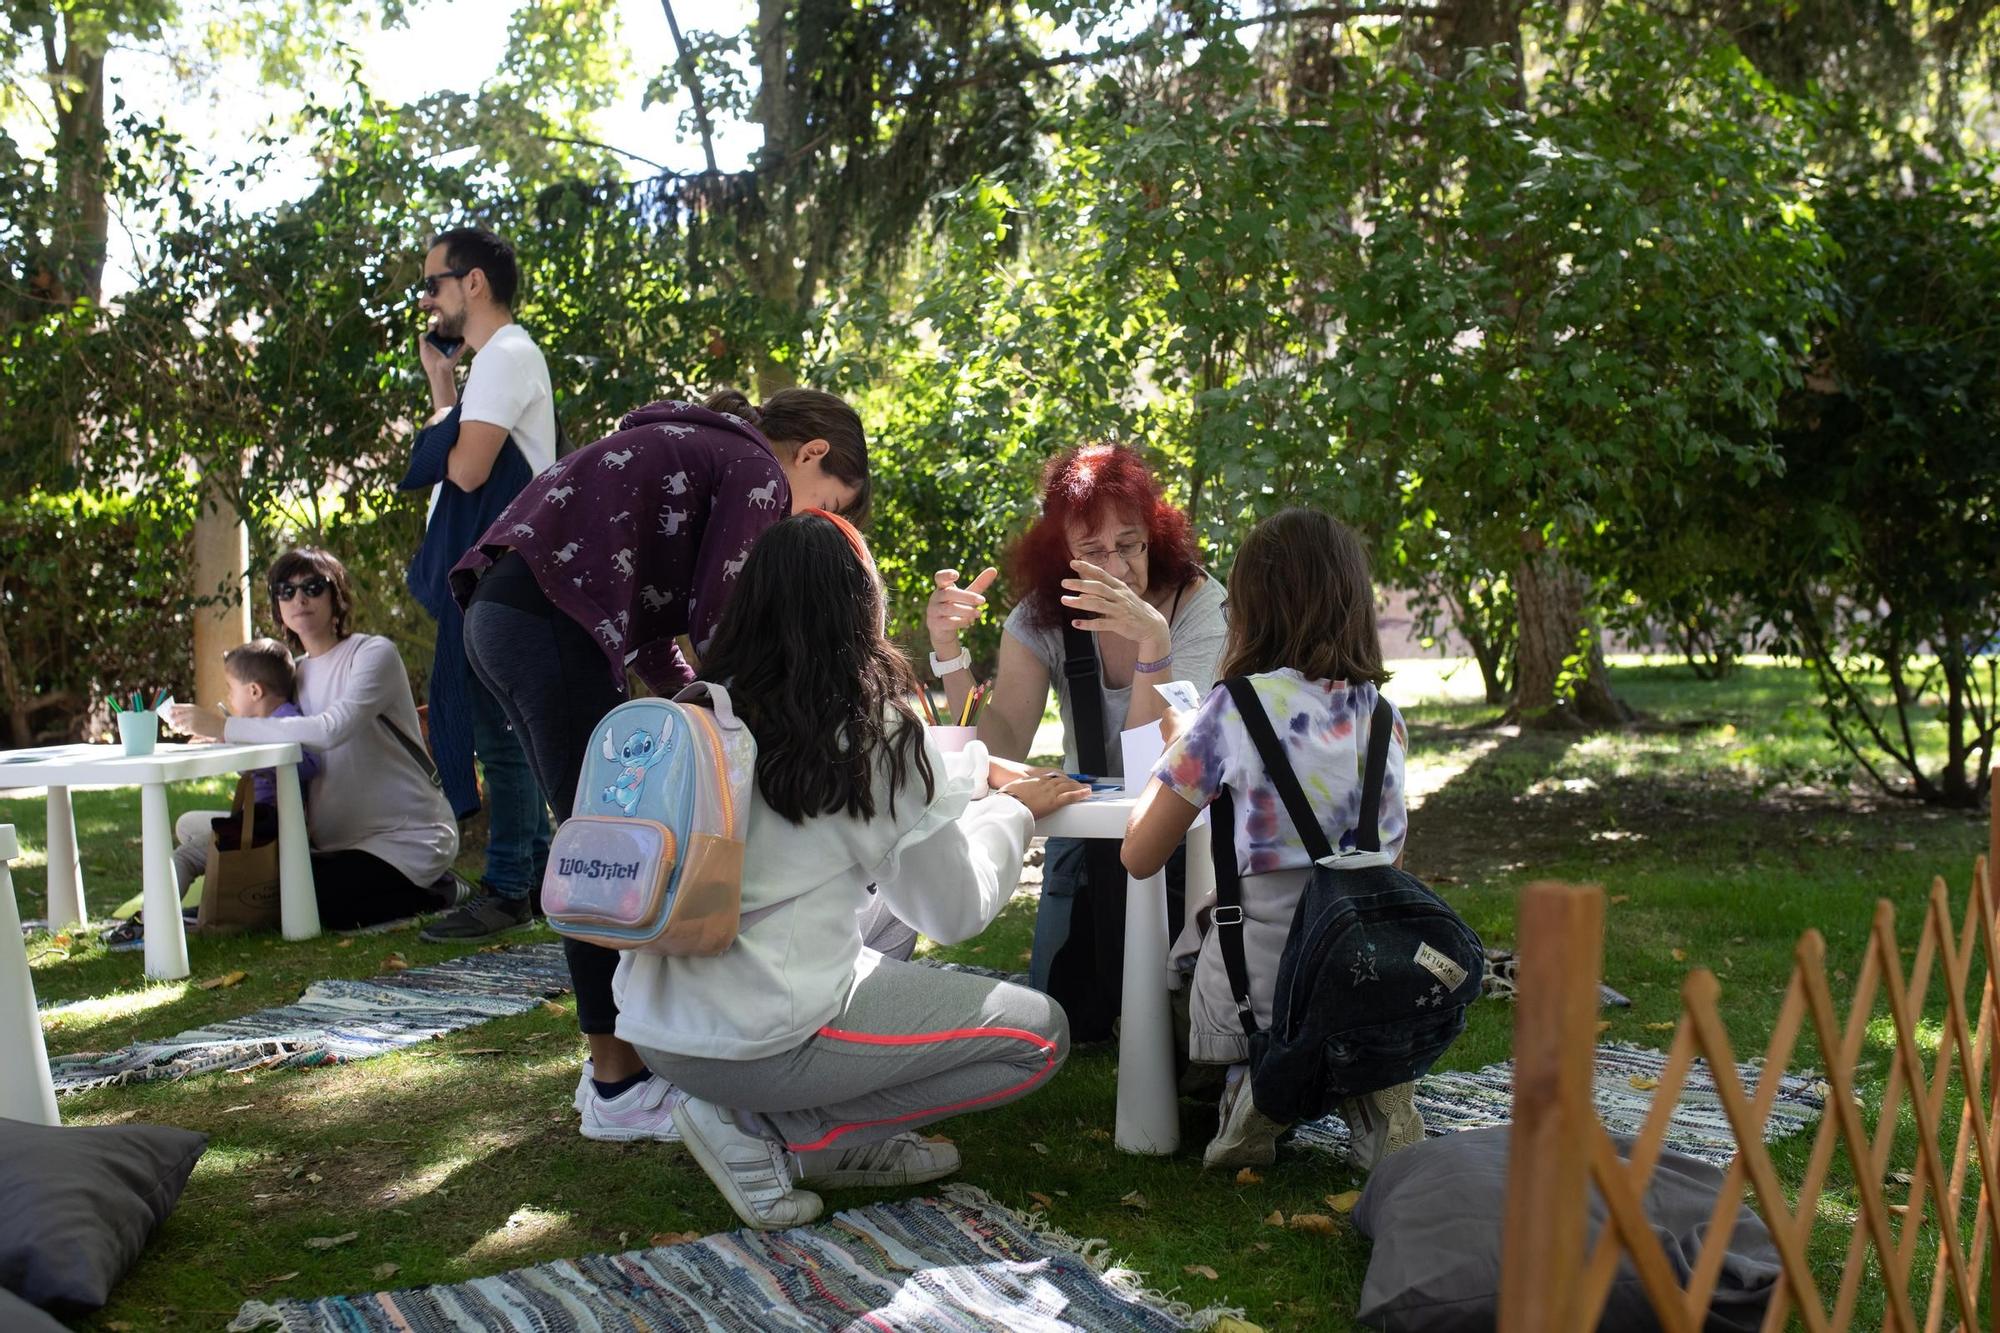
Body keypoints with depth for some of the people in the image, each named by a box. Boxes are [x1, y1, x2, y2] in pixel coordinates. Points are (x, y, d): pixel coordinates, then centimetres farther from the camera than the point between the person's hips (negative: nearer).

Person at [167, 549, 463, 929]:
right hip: (340, 841, 8)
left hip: (407, 839, -8)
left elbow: (330, 730, -29)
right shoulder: (295, 674, 13)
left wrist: (224, 727, -28)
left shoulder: (374, 653, -12)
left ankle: (432, 891, 0)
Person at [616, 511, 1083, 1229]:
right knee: (1041, 1033, 7)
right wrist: (1013, 810, 16)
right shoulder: (875, 728, -11)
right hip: (760, 1040, -7)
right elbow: (955, 911, -1)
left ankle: (851, 1142, 9)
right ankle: (770, 1136, -2)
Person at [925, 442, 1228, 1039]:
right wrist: (948, 649, -31)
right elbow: (1000, 750, -20)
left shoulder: (1199, 604, -20)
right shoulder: (1042, 616, -9)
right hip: (1087, 827, 2)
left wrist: (1152, 639, -43)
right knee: (1067, 1016, -8)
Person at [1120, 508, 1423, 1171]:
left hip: (1256, 988, -4)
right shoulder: (1385, 716, 5)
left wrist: (1175, 746, 13)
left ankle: (1253, 1081, -1)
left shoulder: (1237, 709, -10)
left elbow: (1139, 855, -3)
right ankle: (1364, 1085, 5)